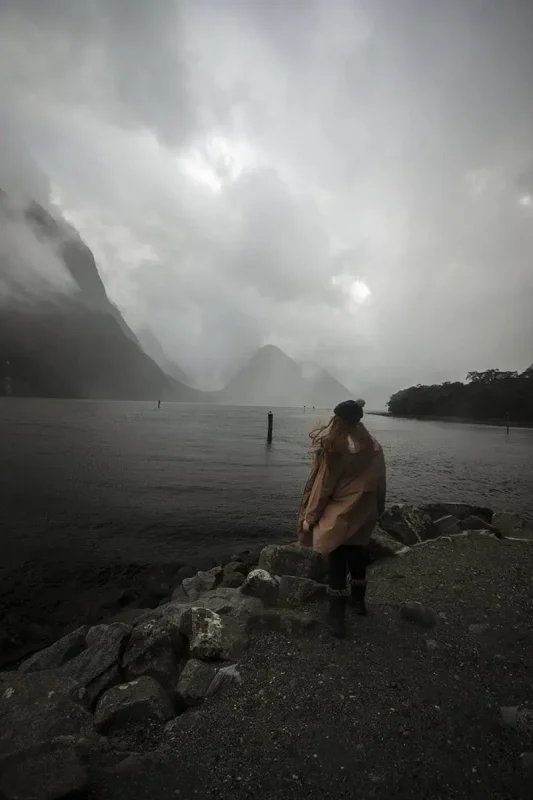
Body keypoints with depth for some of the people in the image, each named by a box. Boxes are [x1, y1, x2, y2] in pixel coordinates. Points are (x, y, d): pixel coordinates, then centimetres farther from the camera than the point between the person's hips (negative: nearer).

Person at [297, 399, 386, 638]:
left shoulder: (336, 447, -21)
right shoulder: (373, 446, -3)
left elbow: (323, 485, -17)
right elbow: (379, 483, 5)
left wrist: (309, 516, -9)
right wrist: (376, 509, 17)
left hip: (339, 514, -6)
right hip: (364, 512, 6)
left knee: (337, 560, 5)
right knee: (357, 553, 24)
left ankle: (338, 615, 13)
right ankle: (358, 599, 42)